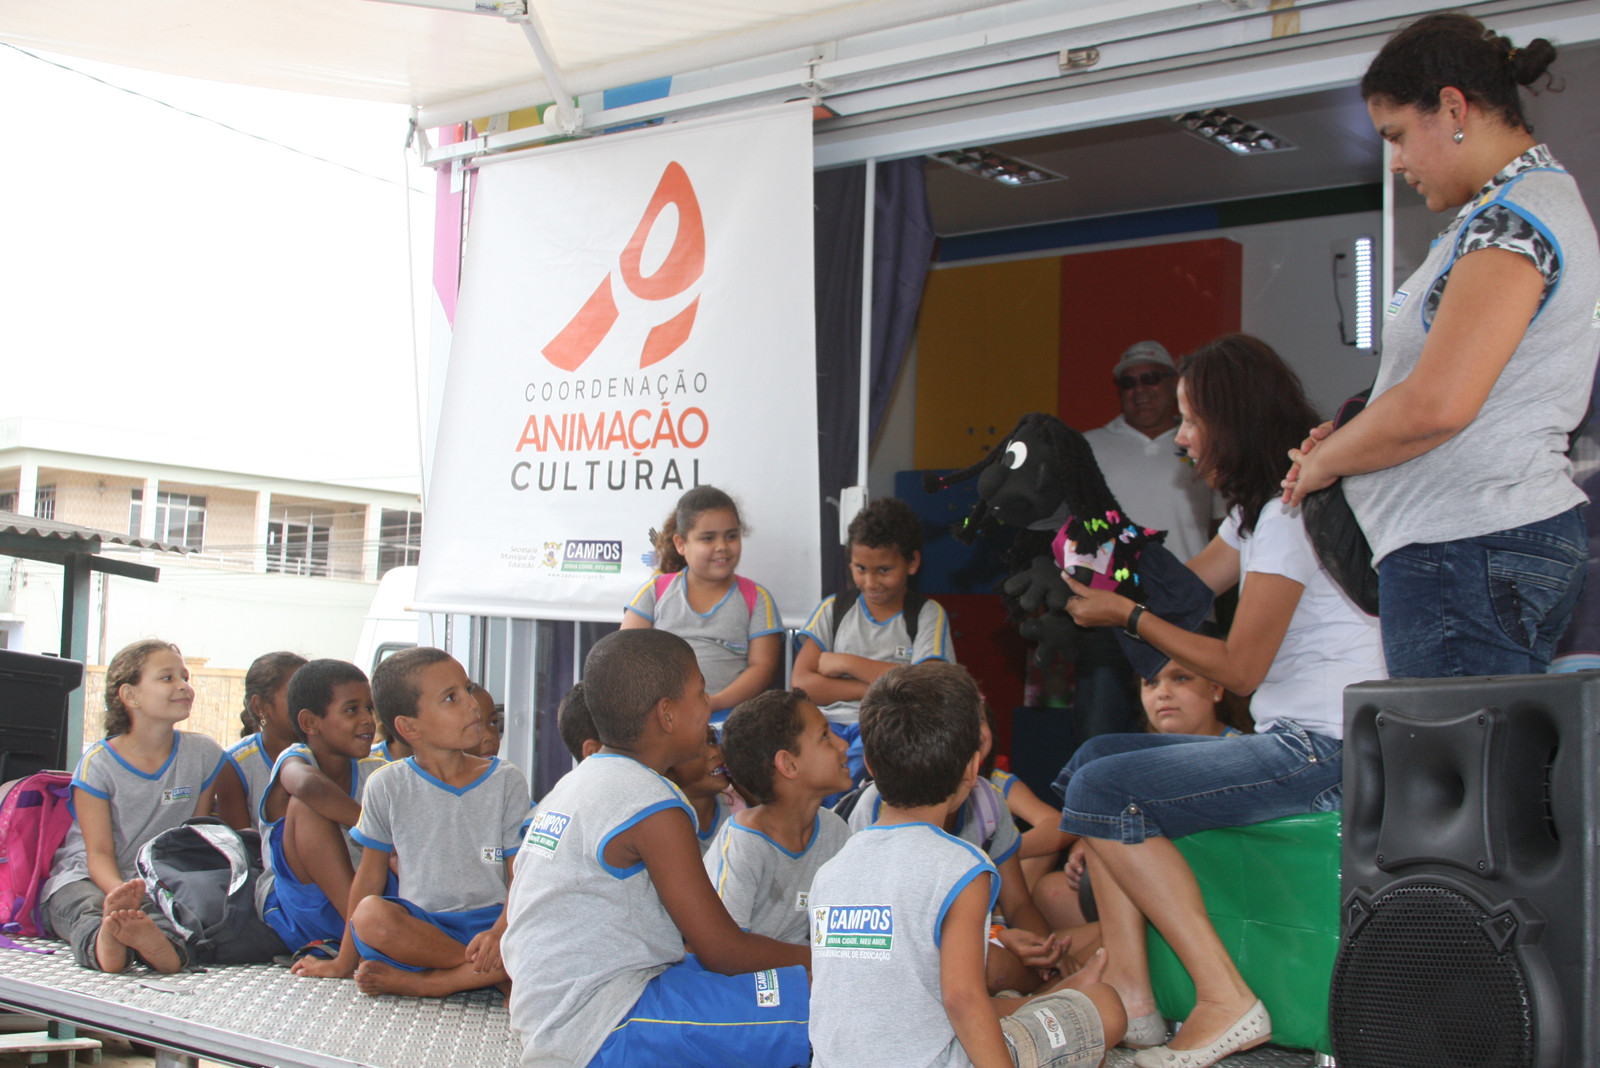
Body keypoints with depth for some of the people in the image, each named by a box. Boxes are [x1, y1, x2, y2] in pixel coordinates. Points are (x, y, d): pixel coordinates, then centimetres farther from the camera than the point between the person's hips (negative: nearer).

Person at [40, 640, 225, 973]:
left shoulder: (204, 755, 4)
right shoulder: (98, 763, -5)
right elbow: (99, 852, -10)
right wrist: (118, 891, -32)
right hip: (84, 875, -1)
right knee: (87, 907, -37)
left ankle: (161, 942, -69)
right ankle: (101, 943, -69)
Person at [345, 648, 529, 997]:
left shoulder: (507, 781, 3)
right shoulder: (387, 785, 3)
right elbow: (370, 877, 8)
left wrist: (500, 933, -20)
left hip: (489, 920, 0)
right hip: (418, 927, 0)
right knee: (371, 916, -32)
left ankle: (422, 983, -25)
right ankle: (501, 975, -20)